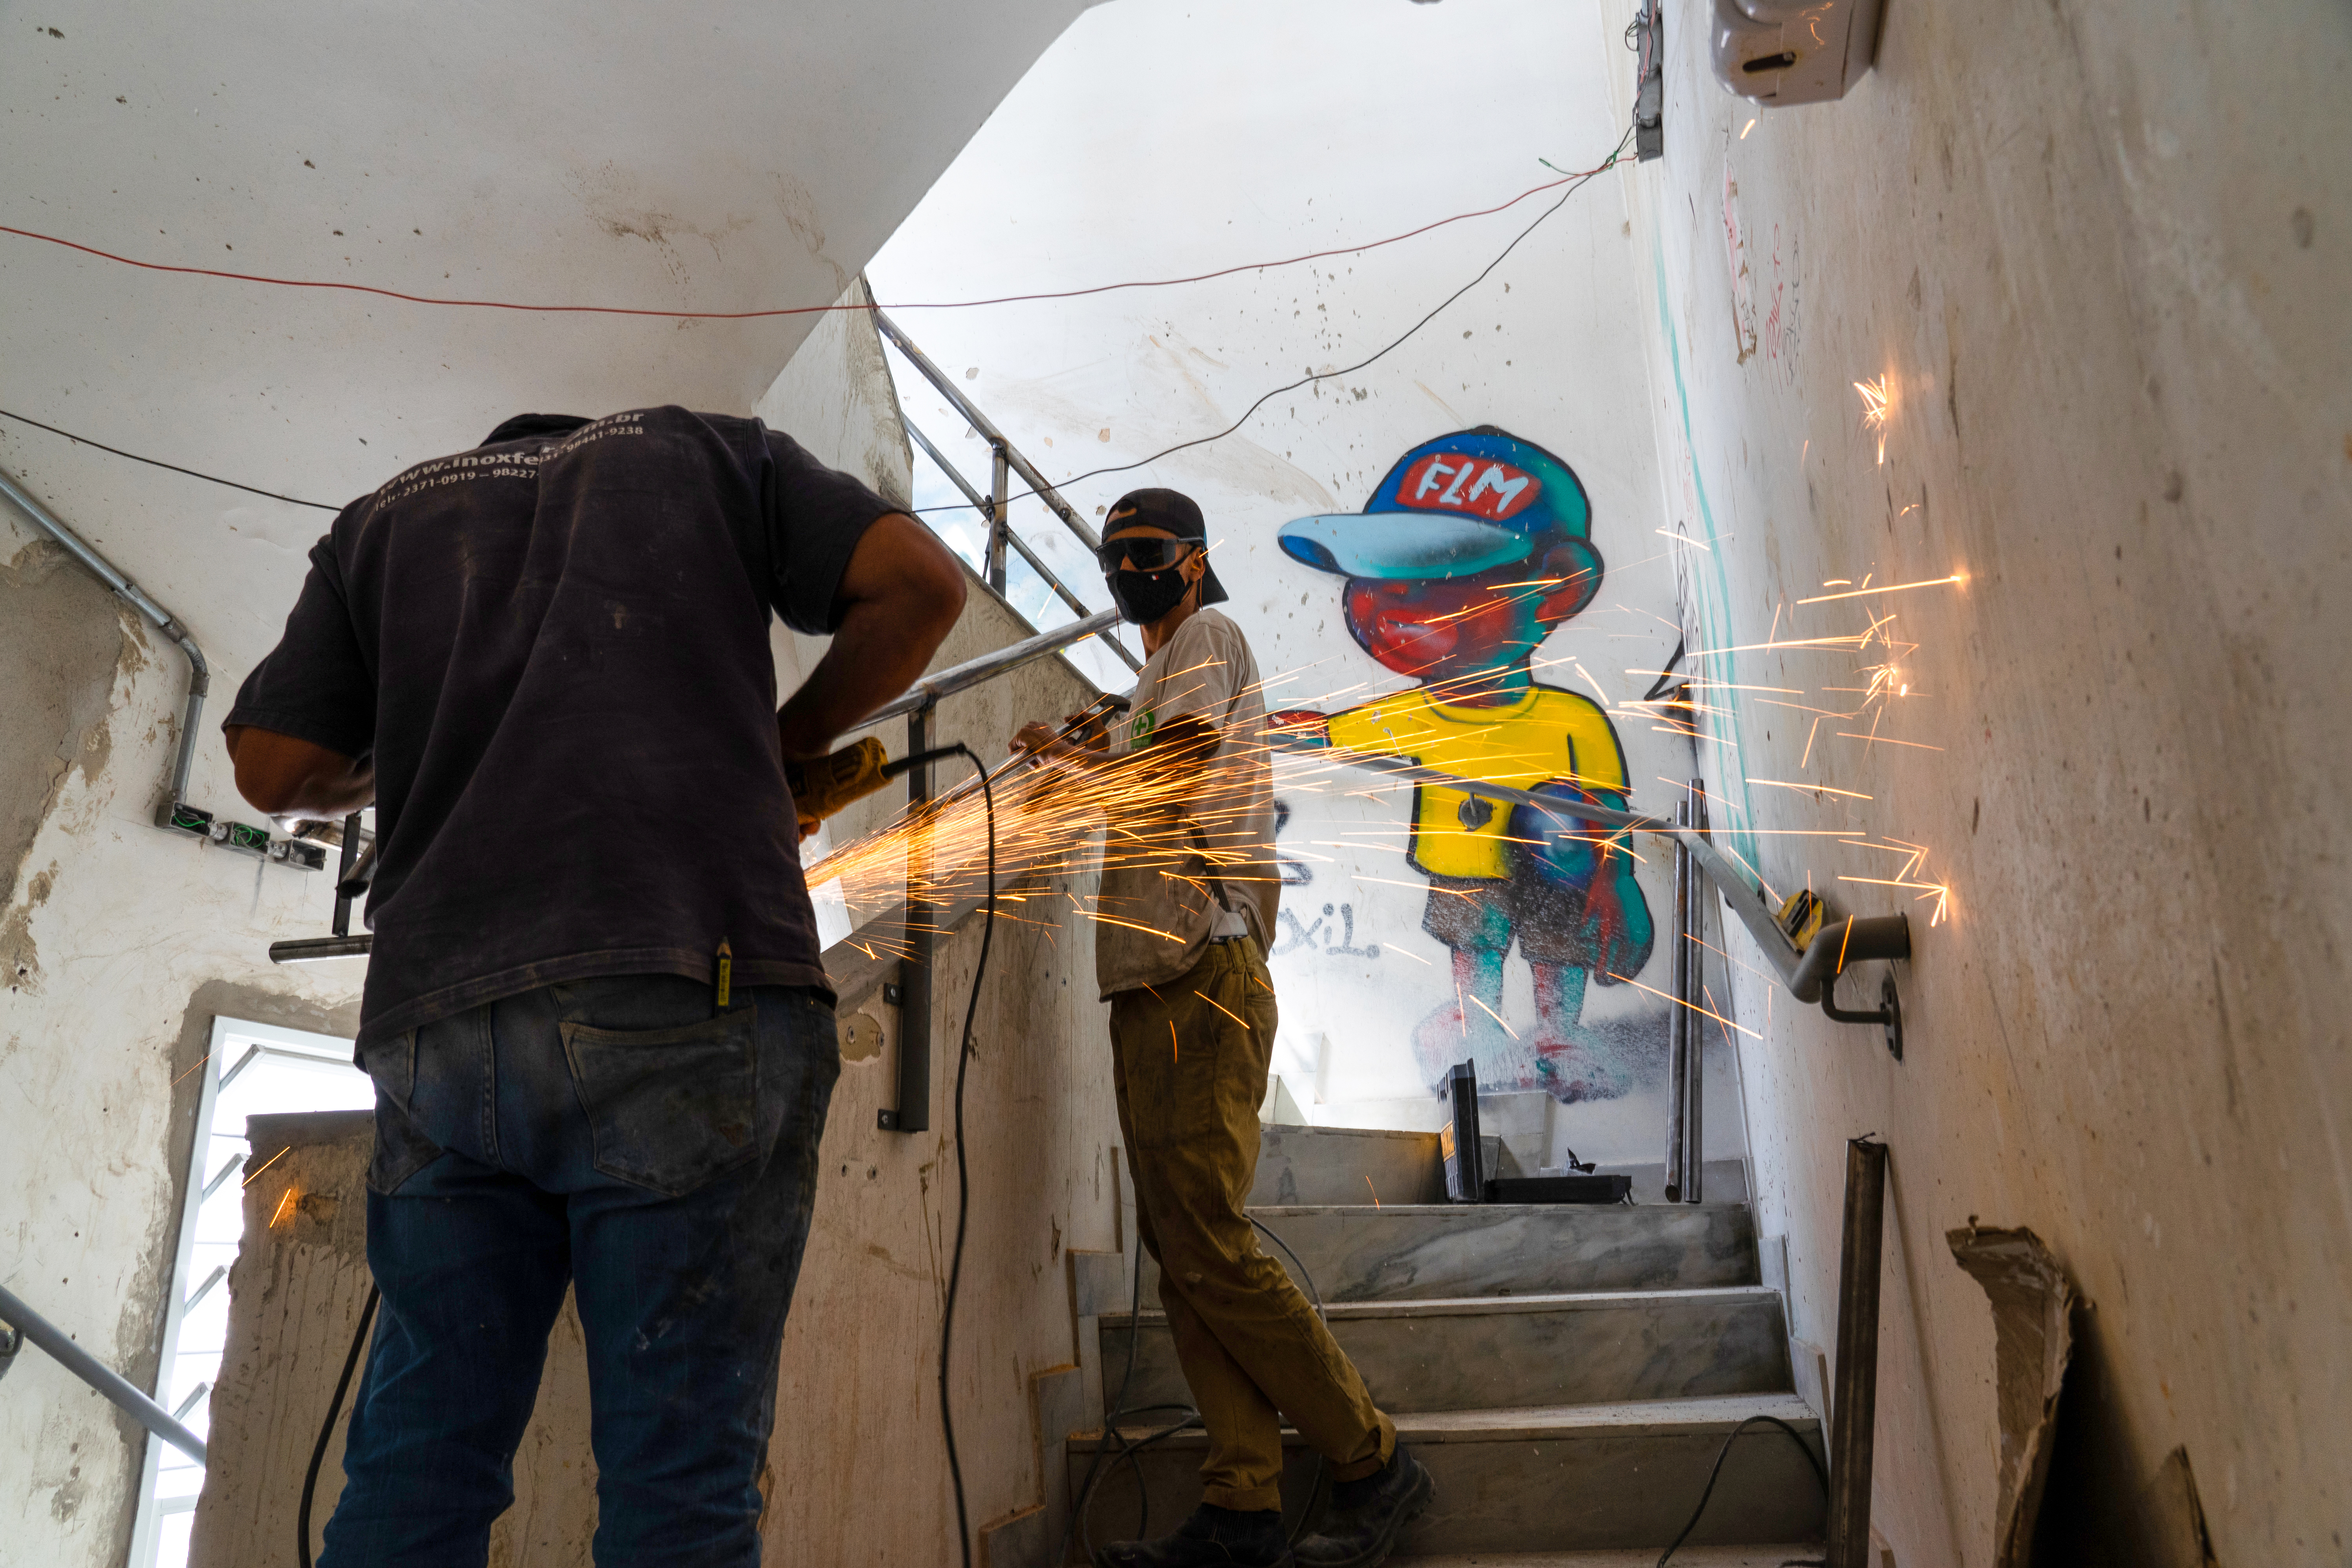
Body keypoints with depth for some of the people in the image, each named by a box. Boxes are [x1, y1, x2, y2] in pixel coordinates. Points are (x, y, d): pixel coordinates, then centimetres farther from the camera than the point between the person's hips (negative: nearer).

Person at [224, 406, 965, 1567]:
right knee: (679, 1462, 1)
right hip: (685, 991, -3)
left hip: (437, 1021, 4)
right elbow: (920, 580, 7)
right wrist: (788, 736, 19)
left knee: (418, 1459, 12)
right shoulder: (706, 453, 20)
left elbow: (273, 766, 14)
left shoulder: (387, 516, 25)